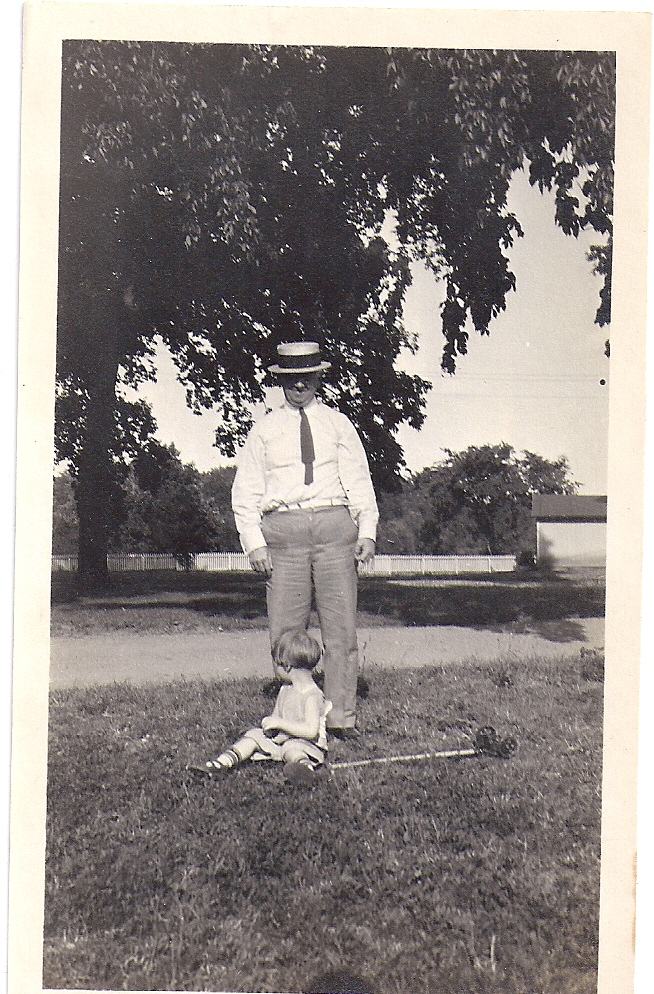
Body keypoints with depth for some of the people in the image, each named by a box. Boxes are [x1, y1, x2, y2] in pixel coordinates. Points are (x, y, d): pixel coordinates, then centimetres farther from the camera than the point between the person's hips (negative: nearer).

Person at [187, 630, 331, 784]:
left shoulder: (312, 695, -19)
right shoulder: (286, 688, 11)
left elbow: (311, 730, -27)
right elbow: (277, 714, 22)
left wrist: (279, 723, -23)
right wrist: (271, 722, -3)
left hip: (306, 744, -9)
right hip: (280, 738, 9)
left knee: (291, 748, -38)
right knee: (253, 735, -3)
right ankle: (222, 762, -16)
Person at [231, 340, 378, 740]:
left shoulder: (338, 424, 16)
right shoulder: (265, 430, 14)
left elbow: (359, 480, 11)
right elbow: (246, 492, 10)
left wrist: (367, 531, -1)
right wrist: (254, 542, -2)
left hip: (334, 525, 0)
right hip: (282, 527, 0)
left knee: (341, 628, -1)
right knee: (286, 630, 1)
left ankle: (342, 717, 5)